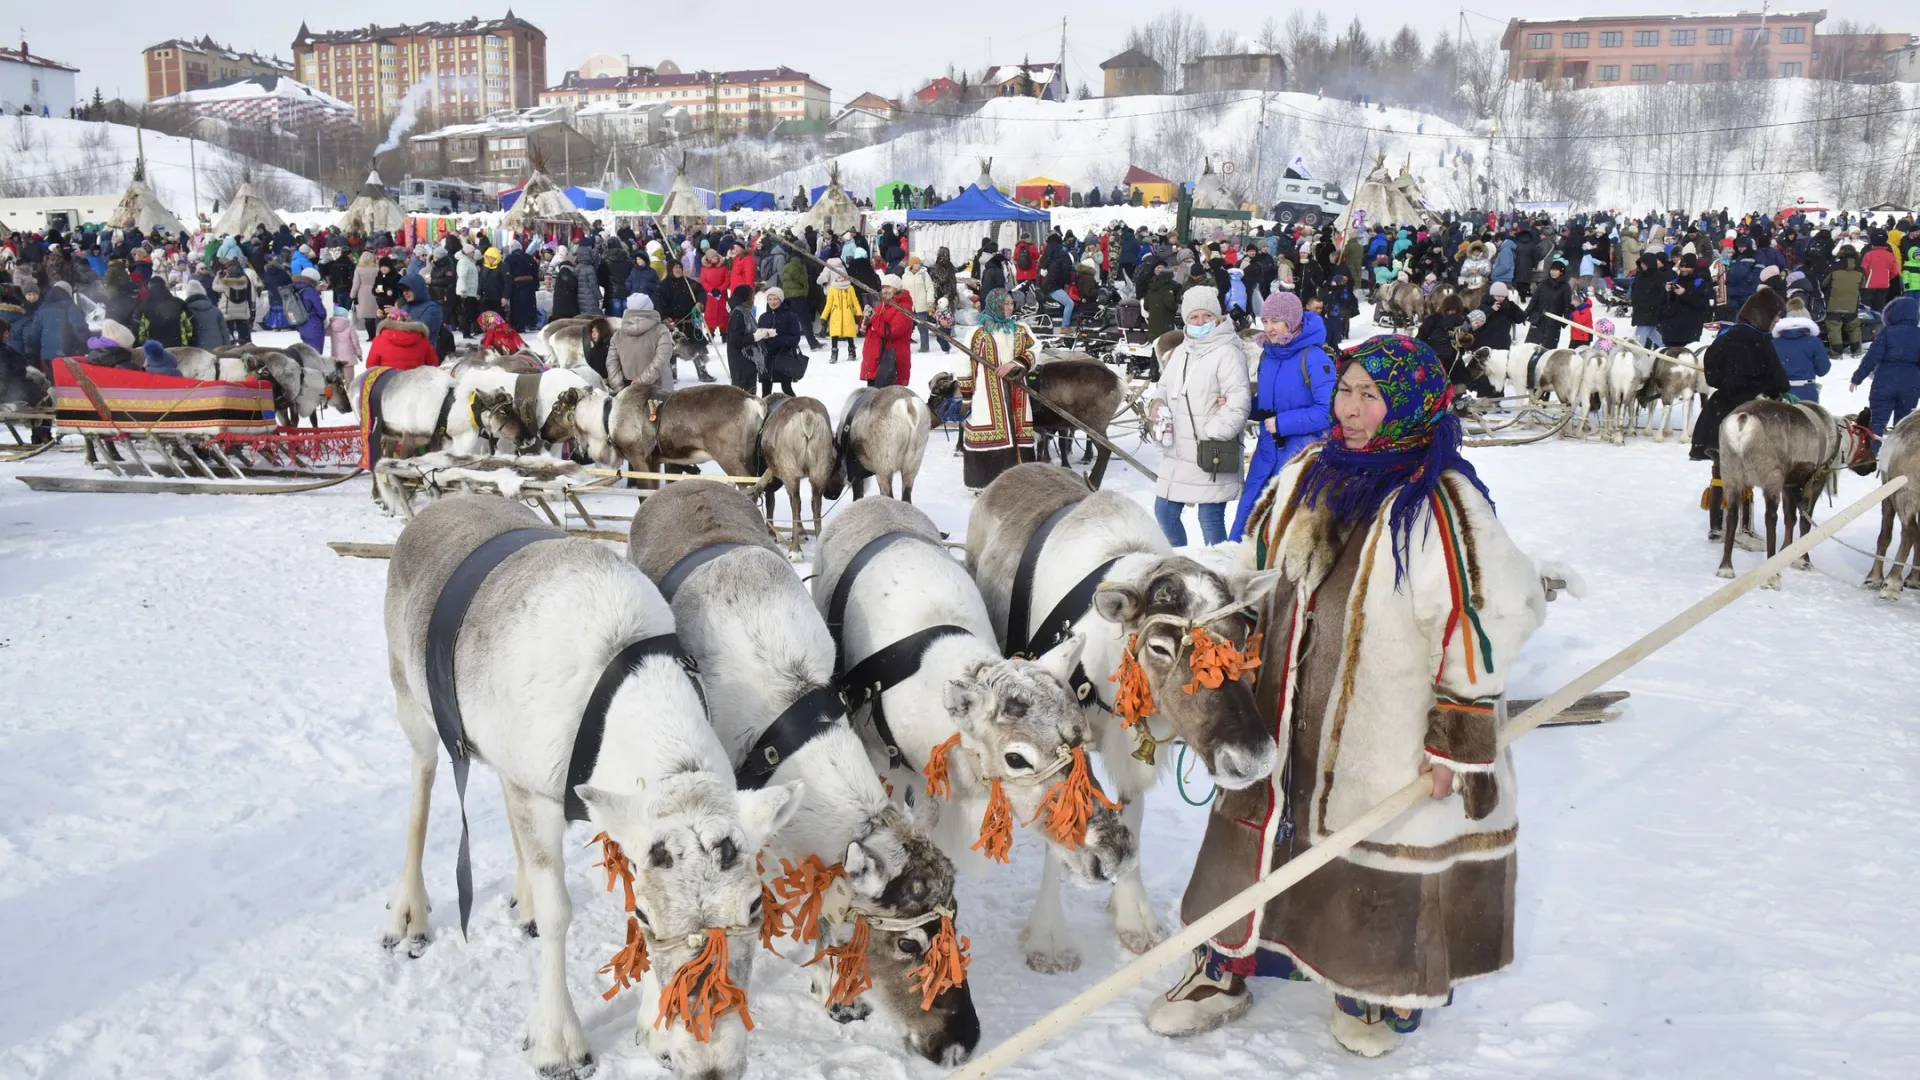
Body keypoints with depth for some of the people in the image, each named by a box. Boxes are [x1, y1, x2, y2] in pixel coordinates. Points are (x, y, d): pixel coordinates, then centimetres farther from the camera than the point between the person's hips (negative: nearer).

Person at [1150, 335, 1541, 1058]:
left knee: (1383, 868, 11)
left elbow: (1487, 621, -19)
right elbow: (1254, 581, 16)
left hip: (1386, 746, -6)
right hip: (1282, 727, 6)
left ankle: (1386, 991, 36)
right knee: (1253, 837, 16)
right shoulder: (1304, 479, 3)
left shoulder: (1442, 505, -19)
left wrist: (1456, 740, -18)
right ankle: (1226, 968, 36)